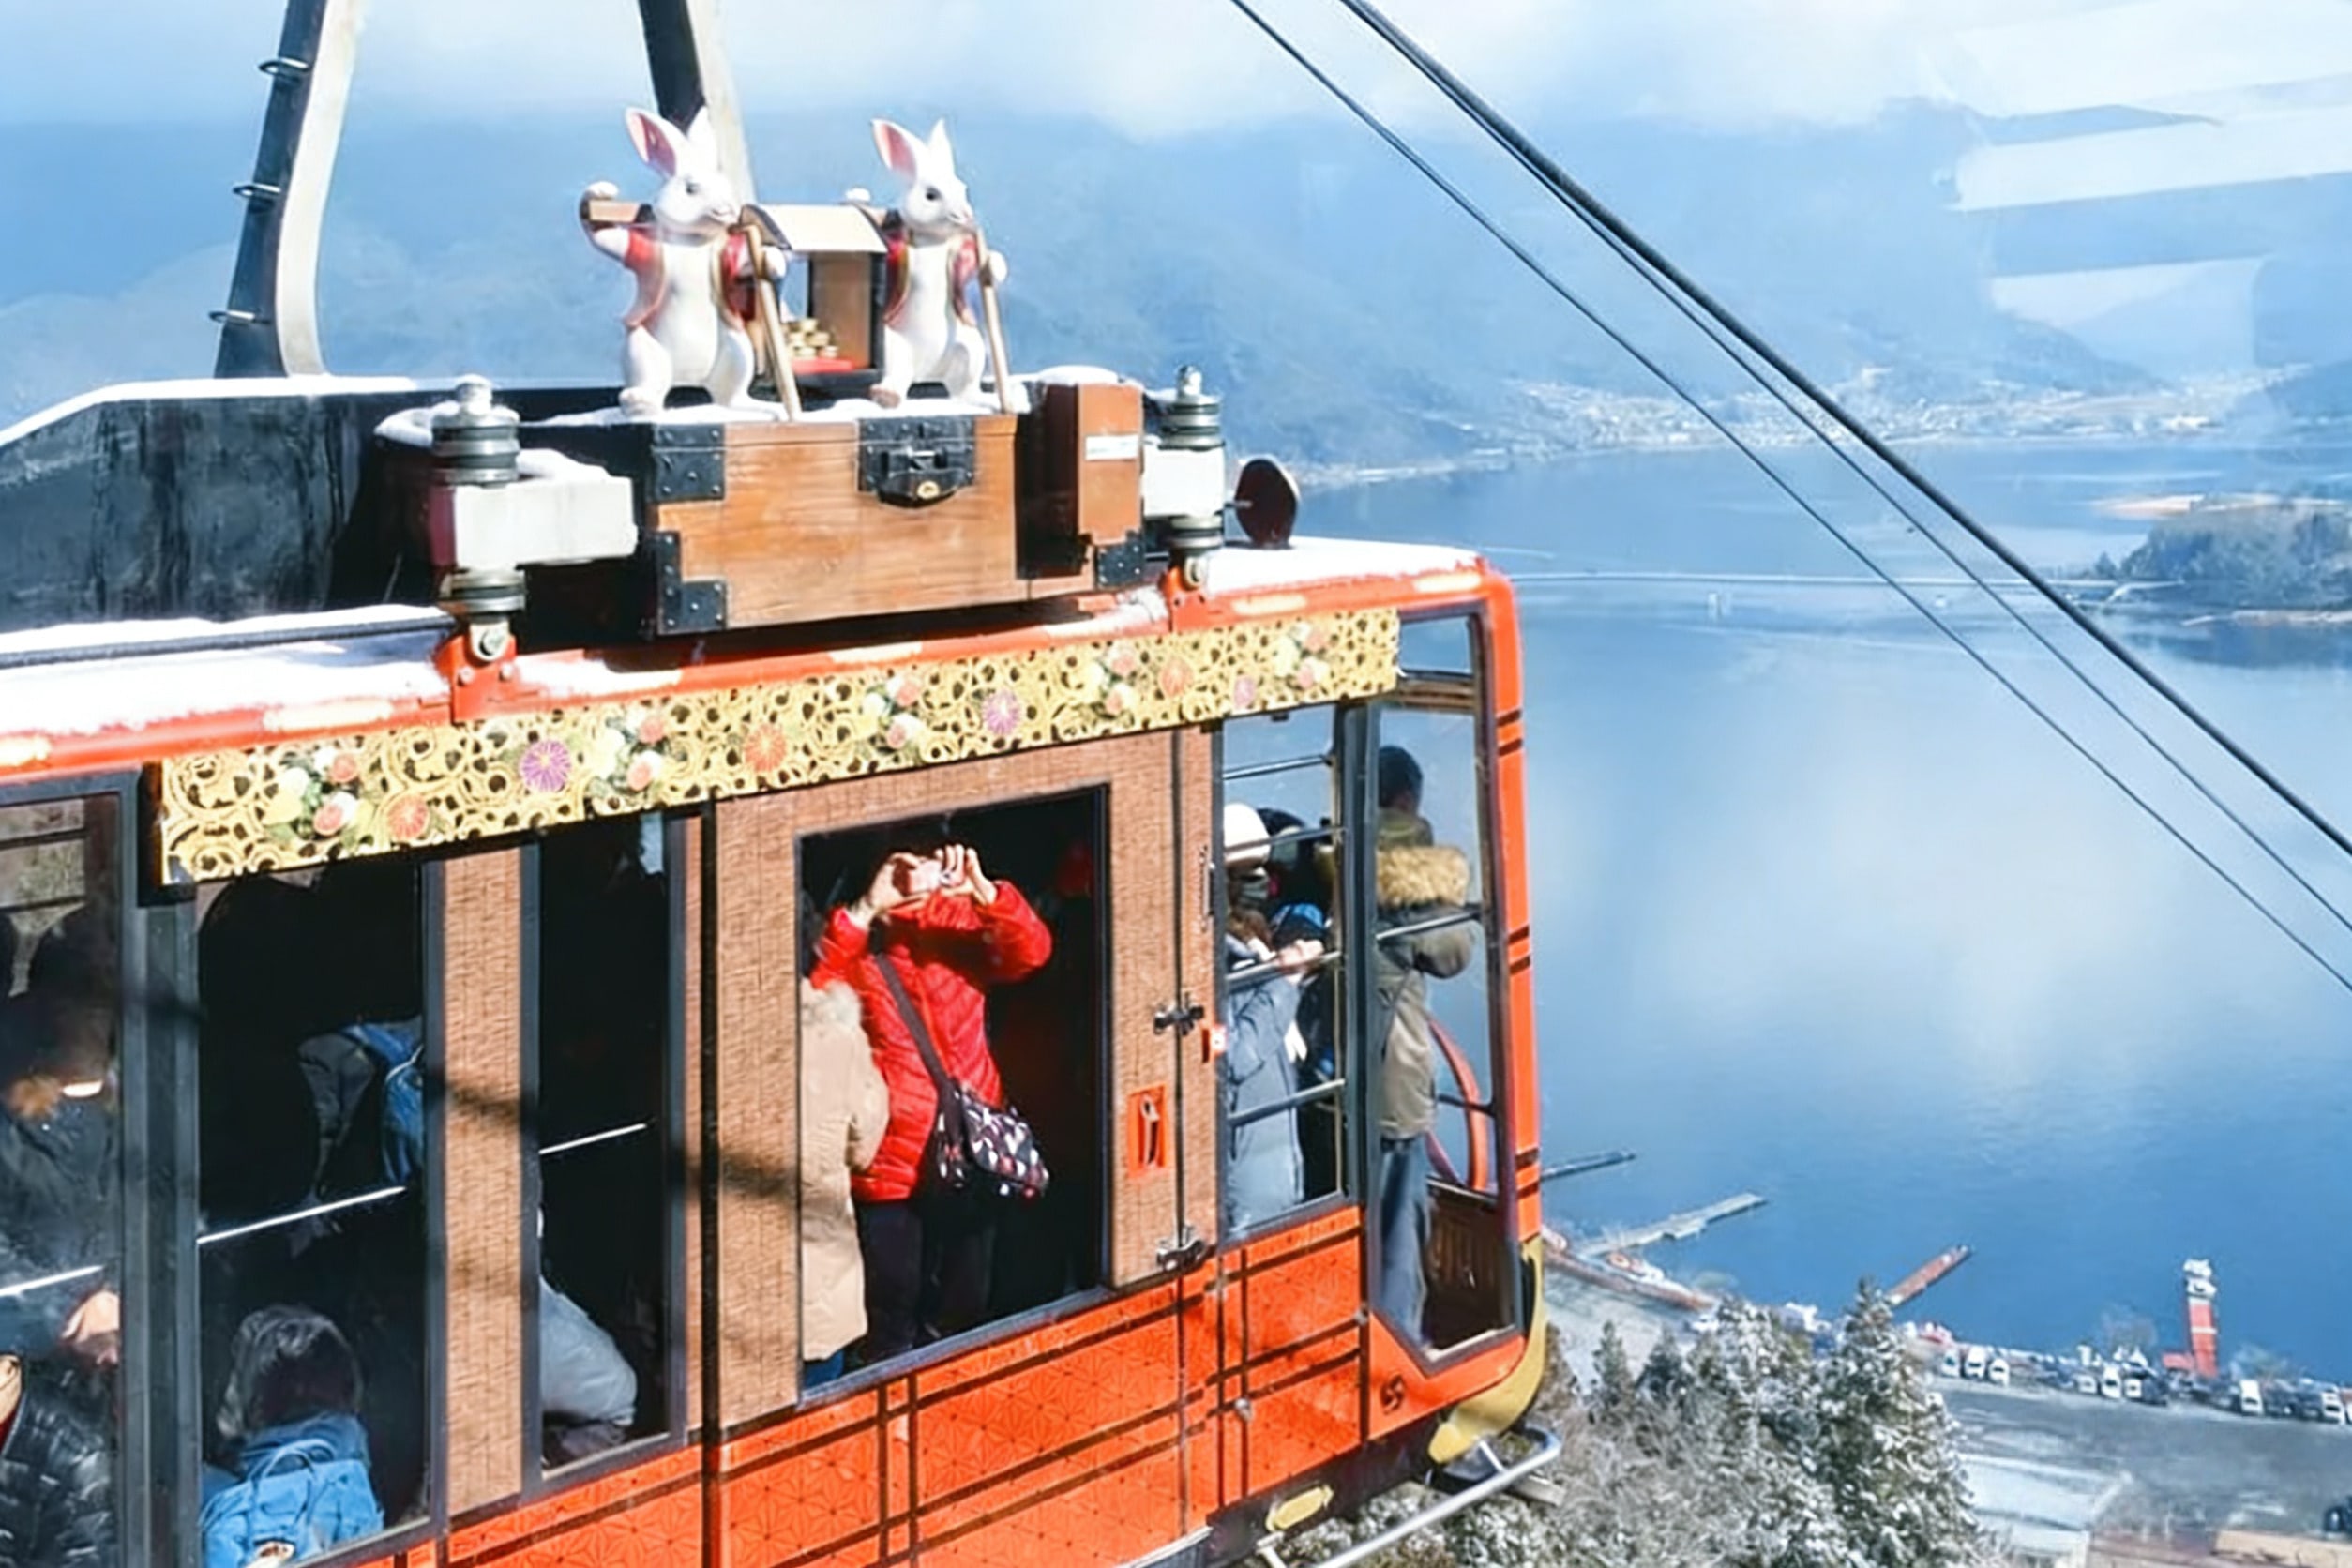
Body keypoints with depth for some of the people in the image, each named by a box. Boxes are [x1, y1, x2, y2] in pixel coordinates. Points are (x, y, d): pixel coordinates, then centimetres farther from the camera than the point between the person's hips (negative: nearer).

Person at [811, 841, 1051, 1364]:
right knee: (892, 1326, 3)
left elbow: (1030, 952, -7)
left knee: (960, 1311, 18)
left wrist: (985, 893, -23)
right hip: (888, 1161, -4)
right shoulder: (850, 934, -7)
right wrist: (867, 910, -30)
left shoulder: (958, 917, 5)